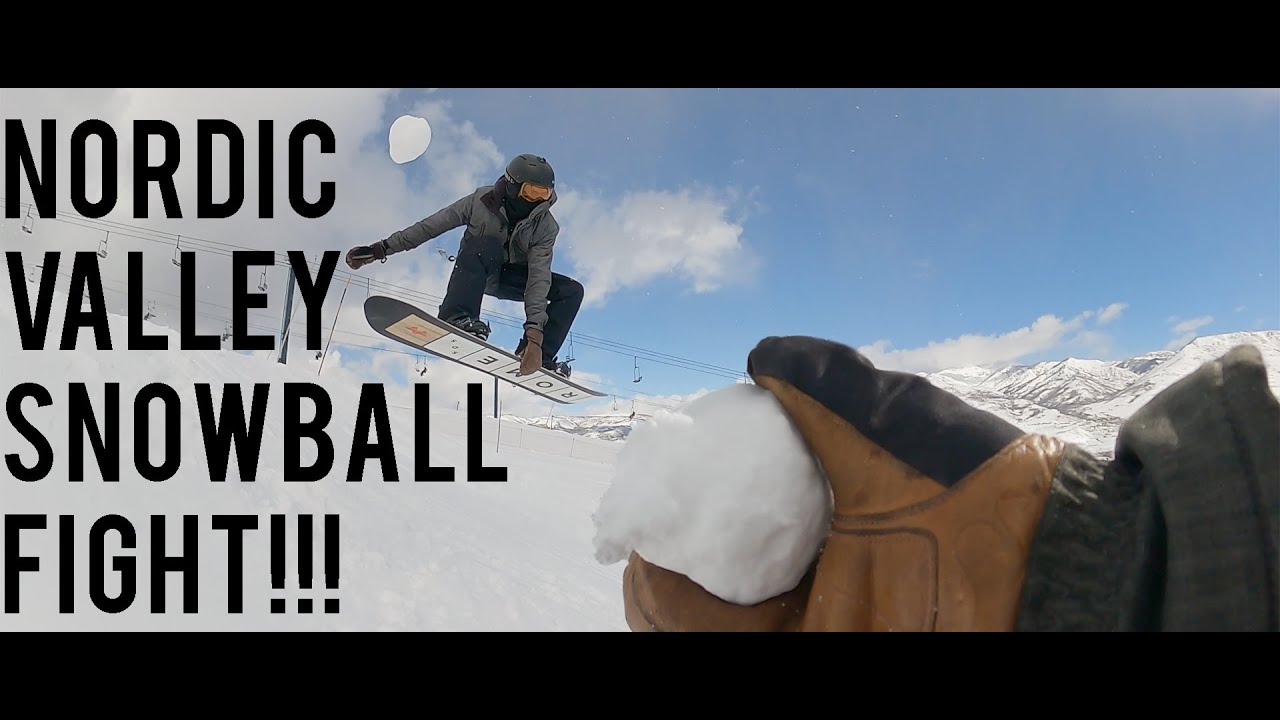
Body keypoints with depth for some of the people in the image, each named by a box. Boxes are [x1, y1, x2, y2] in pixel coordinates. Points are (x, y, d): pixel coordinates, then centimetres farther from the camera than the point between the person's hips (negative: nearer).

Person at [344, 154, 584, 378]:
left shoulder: (545, 226, -21)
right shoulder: (482, 200, -22)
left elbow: (539, 276, -29)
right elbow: (429, 226, -17)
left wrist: (535, 328, -42)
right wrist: (382, 248, -20)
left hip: (513, 278, 2)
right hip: (474, 273, -2)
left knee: (572, 290, -16)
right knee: (484, 244, -37)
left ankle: (539, 358, -21)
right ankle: (458, 319, -47)